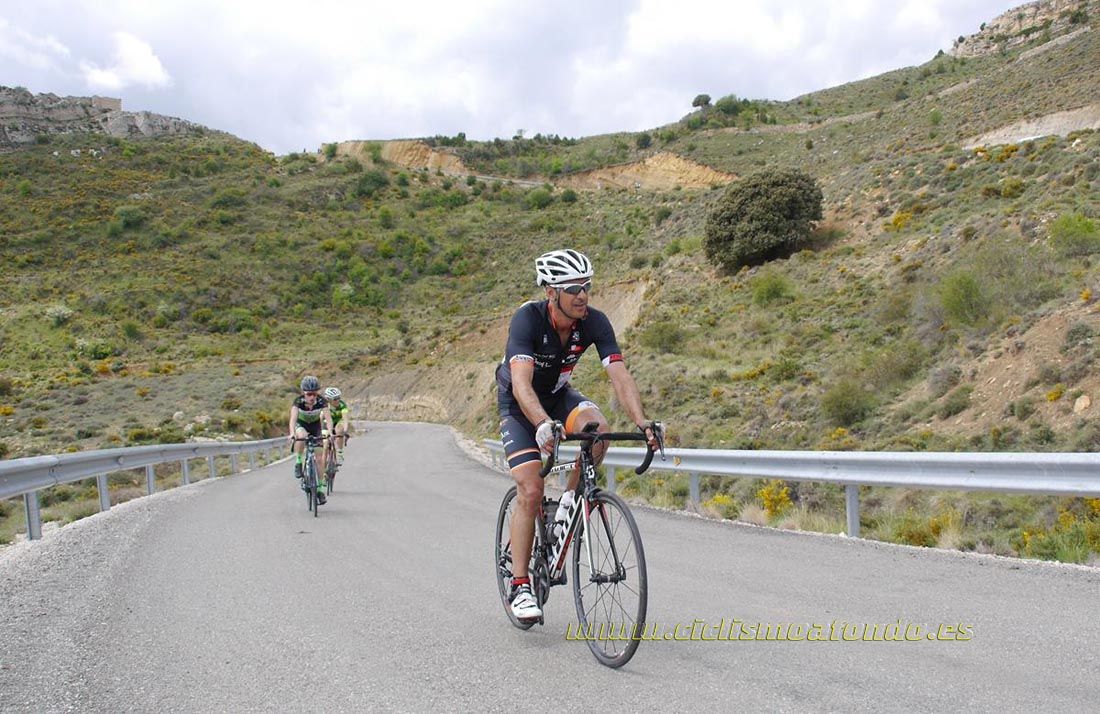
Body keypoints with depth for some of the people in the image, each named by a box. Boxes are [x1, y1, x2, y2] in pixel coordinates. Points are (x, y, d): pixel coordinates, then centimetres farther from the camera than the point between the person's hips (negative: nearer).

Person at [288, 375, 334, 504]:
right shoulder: (298, 401, -30)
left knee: (319, 458, -6)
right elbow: (293, 419, -40)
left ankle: (320, 488, 5)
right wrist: (292, 433, -57)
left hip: (316, 425, 1)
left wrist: (329, 432, -54)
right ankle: (298, 463, -18)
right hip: (301, 425, -1)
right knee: (301, 437, -39)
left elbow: (328, 418, -37)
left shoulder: (321, 401, -28)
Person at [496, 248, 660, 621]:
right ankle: (520, 586, -5)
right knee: (531, 492, -16)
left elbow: (620, 376, -26)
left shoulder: (594, 322, -20)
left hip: (558, 395, 4)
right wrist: (544, 425, -60)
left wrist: (642, 423, -41)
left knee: (597, 428, -29)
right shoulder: (527, 318, -32)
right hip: (518, 405, -4)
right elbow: (521, 384, -43)